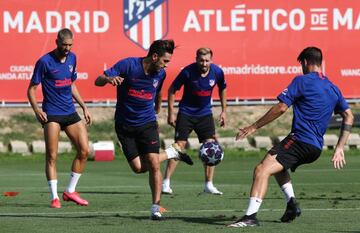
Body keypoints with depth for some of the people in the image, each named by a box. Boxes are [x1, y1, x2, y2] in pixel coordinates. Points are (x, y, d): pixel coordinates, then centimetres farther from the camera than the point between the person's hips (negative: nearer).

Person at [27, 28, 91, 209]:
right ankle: (54, 197, -2)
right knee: (52, 156, -8)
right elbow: (32, 88, -5)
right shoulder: (45, 62, -9)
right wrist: (37, 110, -18)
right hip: (51, 114, -6)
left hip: (70, 113, 6)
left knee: (84, 150, -1)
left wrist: (84, 107, 18)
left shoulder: (72, 58, 8)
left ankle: (70, 191, 10)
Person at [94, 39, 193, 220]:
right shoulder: (128, 65, -17)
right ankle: (170, 154, 22)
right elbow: (98, 81, -19)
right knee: (138, 167, -4)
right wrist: (109, 79, -42)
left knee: (153, 164, -12)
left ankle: (156, 207, 0)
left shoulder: (160, 74, -4)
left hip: (147, 123, 2)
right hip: (125, 125, -2)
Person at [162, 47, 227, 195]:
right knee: (179, 146, -9)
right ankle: (166, 183, -4)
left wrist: (223, 111, 12)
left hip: (205, 114, 3)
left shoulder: (217, 72, -10)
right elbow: (172, 90, -8)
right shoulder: (188, 72, -20)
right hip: (186, 113, -3)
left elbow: (222, 89, 11)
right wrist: (171, 113, -10)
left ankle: (209, 185, 4)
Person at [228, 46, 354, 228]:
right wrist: (339, 149, 17)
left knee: (262, 170, -20)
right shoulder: (332, 88, 17)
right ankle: (291, 203, 16)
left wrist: (254, 127, -4)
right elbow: (349, 117, 16)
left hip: (299, 139, -8)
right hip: (316, 148, 8)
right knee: (277, 167, 33)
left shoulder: (302, 81, -4)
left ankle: (251, 216, -36)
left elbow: (281, 108, -10)